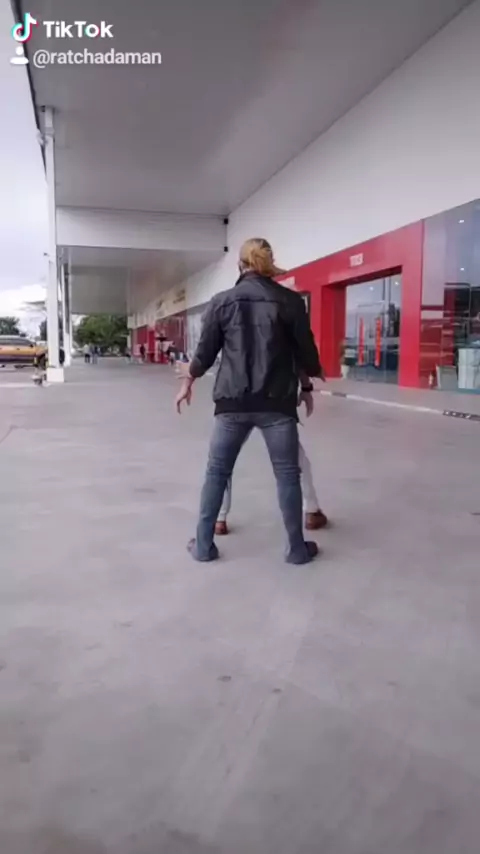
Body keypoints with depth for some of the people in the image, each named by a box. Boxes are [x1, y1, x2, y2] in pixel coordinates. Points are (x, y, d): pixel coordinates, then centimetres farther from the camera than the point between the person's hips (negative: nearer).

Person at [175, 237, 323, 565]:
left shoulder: (221, 302, 2)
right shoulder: (290, 300, -1)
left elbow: (206, 352, 8)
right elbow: (305, 350, 4)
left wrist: (187, 385, 25)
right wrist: (315, 374, 26)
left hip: (232, 402, 2)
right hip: (277, 402, -1)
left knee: (217, 472, 13)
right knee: (287, 474, 8)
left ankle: (204, 544, 19)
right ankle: (297, 548, 17)